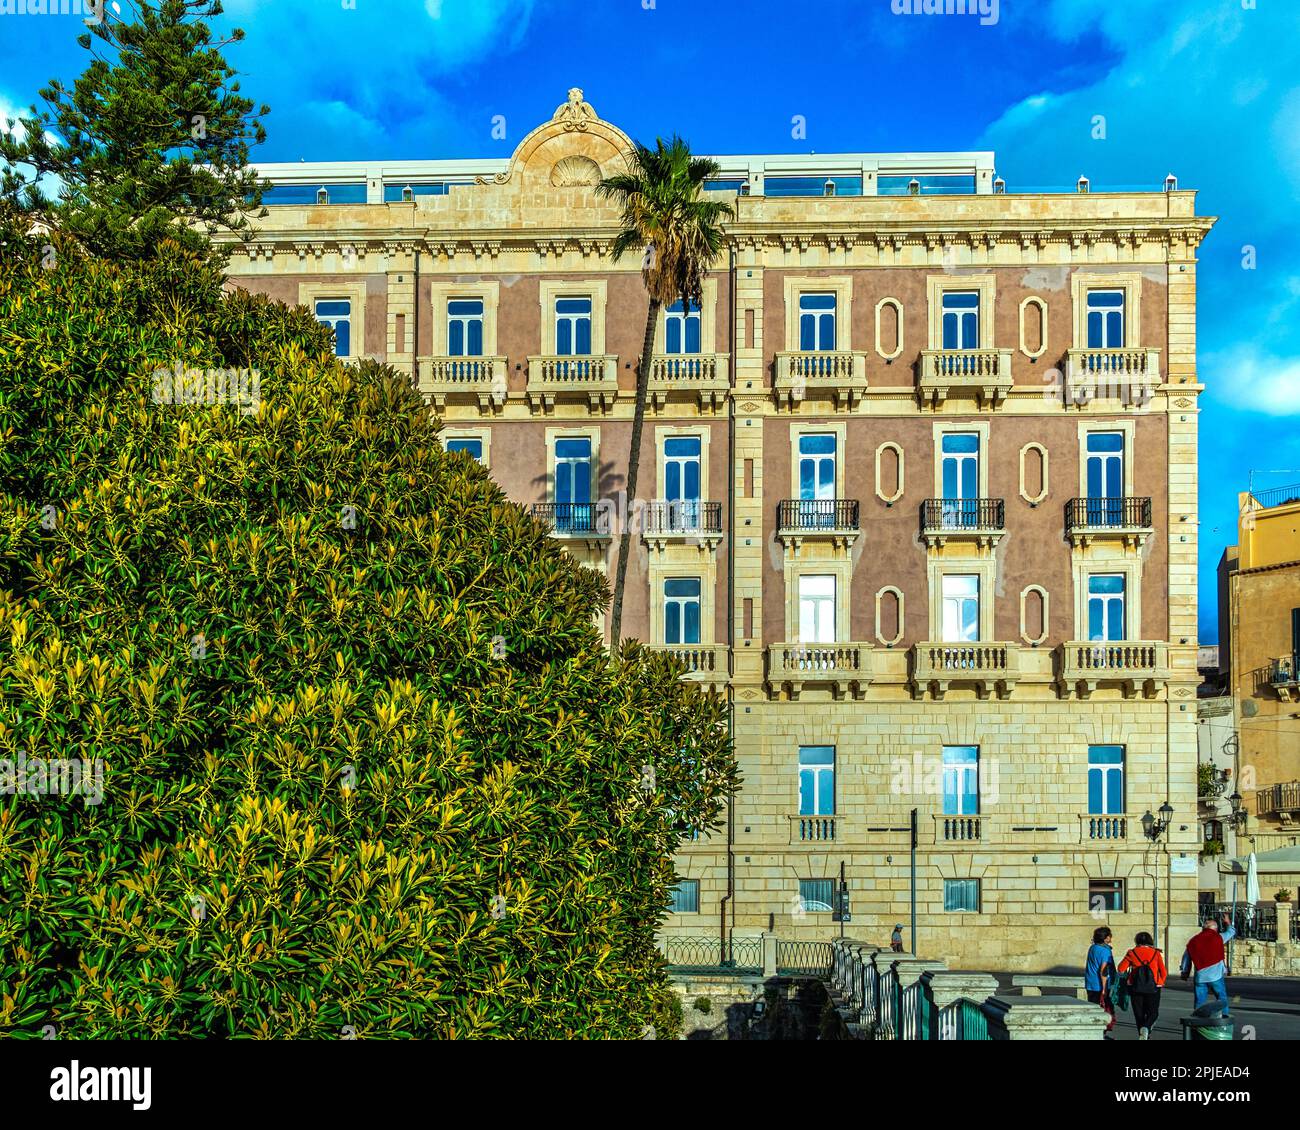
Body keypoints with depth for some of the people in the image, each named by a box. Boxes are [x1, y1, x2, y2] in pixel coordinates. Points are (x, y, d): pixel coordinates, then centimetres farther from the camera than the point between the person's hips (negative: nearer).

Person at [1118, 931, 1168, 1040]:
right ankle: (1146, 1028, -18)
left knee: (1139, 1013, 12)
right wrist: (1161, 983, 19)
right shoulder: (1156, 953, 2)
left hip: (1136, 988, 0)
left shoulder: (1132, 953, 0)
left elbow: (1121, 969, -3)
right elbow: (1164, 972, 2)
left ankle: (1143, 1035, 13)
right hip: (1153, 988, 0)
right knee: (1153, 1012, 10)